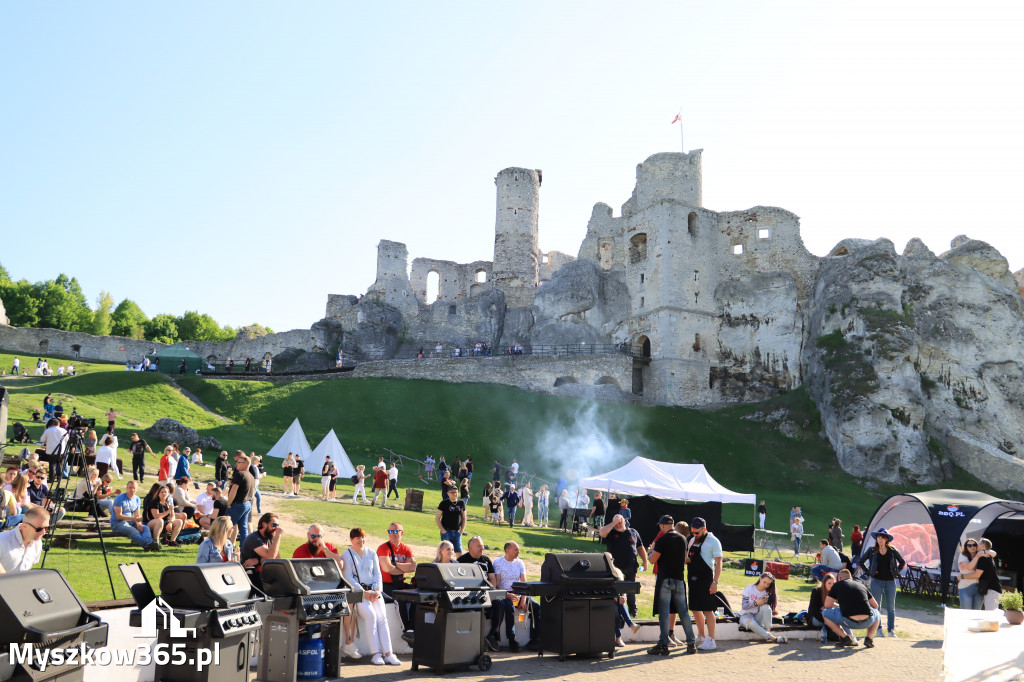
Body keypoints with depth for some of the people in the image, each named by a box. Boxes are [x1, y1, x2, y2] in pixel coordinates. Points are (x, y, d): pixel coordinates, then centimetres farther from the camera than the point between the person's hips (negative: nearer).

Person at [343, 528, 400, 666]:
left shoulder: (372, 554, 18)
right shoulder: (347, 555, 5)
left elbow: (377, 574, 14)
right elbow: (349, 577, -3)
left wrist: (377, 590, -5)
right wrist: (364, 592, -13)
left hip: (373, 590, 4)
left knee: (382, 616, -18)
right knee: (370, 614, -27)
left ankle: (388, 653, -23)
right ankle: (375, 653, -23)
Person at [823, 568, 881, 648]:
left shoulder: (838, 585, 15)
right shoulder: (862, 585, 25)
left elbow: (827, 605, 13)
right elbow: (875, 605, 32)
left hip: (849, 622, -4)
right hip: (867, 622, 4)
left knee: (825, 613, 21)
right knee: (876, 613, 39)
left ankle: (845, 637, 4)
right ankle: (869, 638, 16)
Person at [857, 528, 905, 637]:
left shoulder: (892, 551, 2)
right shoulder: (872, 551, 0)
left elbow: (902, 563, 15)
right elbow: (861, 562, 8)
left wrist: (897, 572, 4)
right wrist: (869, 573, 0)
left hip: (890, 582, 1)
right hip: (877, 581, -1)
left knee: (891, 607, 7)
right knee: (876, 606, 0)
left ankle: (891, 630, 17)